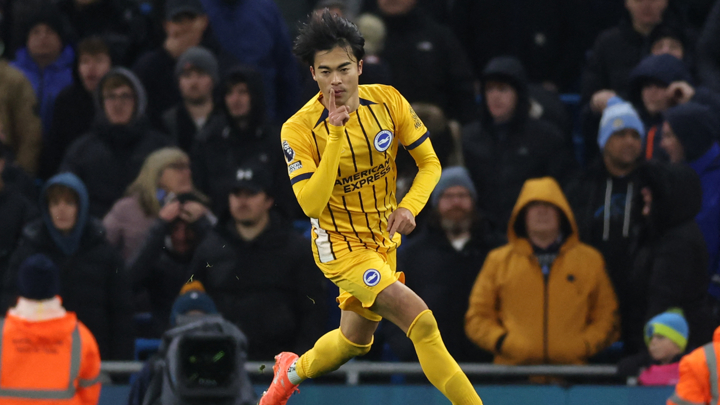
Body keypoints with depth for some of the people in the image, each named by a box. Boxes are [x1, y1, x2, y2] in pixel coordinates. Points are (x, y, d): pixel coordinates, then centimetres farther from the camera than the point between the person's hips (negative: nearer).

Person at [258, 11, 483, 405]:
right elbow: (312, 204, -27)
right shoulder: (298, 130, -20)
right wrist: (335, 136, -33)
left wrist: (409, 207, -20)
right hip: (341, 243, -6)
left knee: (354, 341, 24)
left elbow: (429, 162, -1)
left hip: (383, 239, 6)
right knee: (421, 321, -24)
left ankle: (292, 371, 53)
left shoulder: (388, 101, -10)